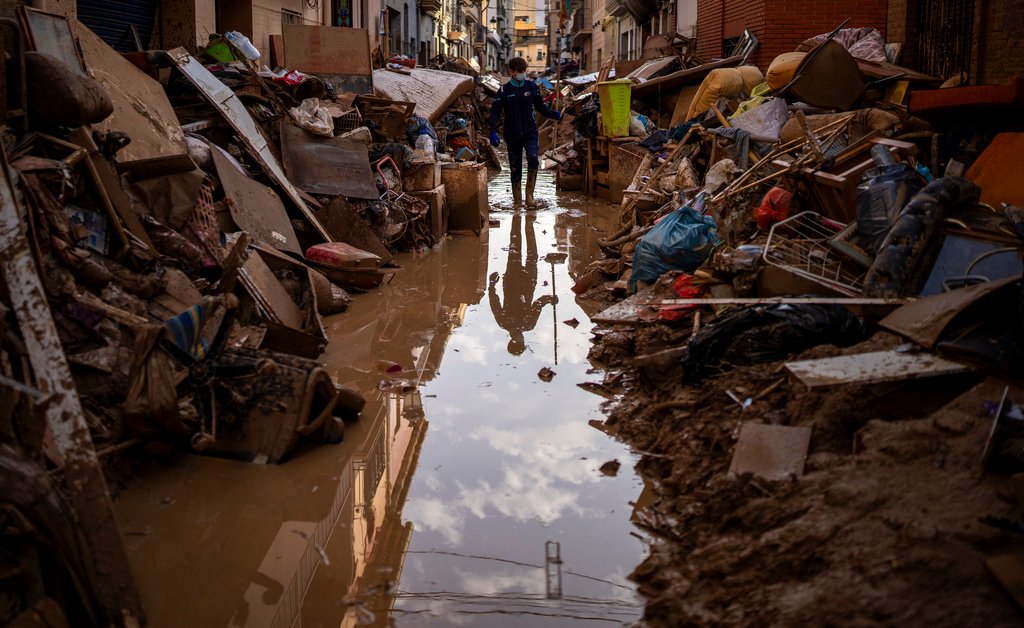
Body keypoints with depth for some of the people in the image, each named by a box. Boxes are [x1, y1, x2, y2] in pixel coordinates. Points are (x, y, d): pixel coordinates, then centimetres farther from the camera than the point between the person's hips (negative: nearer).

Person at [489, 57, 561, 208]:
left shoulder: (531, 86, 5)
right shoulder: (504, 90, -1)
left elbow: (540, 106, 16)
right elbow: (495, 112, -6)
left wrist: (554, 114, 3)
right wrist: (493, 132, -19)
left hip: (530, 133, 0)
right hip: (512, 135, 0)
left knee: (533, 159, -22)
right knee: (515, 168, 5)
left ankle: (529, 196, -16)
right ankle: (517, 201, 16)